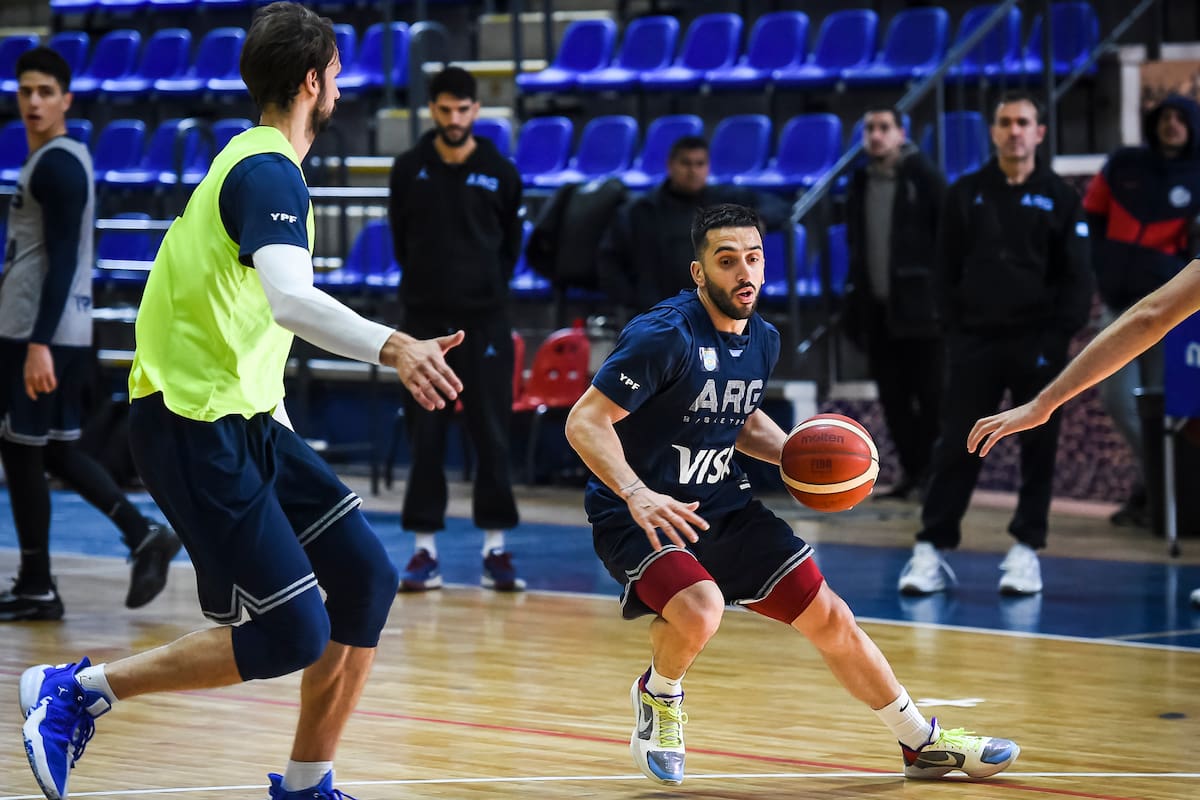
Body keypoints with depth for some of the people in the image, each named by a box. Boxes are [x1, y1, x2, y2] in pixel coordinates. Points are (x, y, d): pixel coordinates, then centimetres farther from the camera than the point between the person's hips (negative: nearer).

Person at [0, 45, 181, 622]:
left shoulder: (56, 165, -15)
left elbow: (62, 260, -22)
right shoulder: (62, 159, 16)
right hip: (62, 332, 10)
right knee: (53, 450, 14)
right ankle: (142, 536, 8)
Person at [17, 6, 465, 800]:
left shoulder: (256, 161, 16)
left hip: (244, 415, 10)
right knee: (291, 635, -12)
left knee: (366, 577, 4)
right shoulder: (270, 171, -16)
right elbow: (292, 300, -34)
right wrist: (390, 345, -48)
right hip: (193, 424, -10)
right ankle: (75, 690, -2)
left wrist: (275, 426, 28)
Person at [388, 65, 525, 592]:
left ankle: (495, 549, 5)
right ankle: (425, 549, 5)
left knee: (491, 434, 0)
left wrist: (490, 286, 9)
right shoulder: (409, 169, 1)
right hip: (425, 318, 1)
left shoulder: (500, 173, 0)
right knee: (425, 435, 1)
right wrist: (426, 282, 12)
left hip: (485, 320, 0)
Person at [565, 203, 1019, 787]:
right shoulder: (665, 335, -20)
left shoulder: (762, 340, 5)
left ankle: (925, 744, 21)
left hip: (723, 507, 7)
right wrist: (636, 493, -37)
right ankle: (658, 697, 1)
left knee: (830, 618, 6)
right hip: (638, 517, -7)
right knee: (700, 609, -34)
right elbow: (585, 421, -23)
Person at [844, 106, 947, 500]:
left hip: (918, 304, -6)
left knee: (930, 393, -4)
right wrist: (857, 290, 15)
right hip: (876, 305, 6)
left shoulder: (924, 177, -5)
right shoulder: (860, 182, 12)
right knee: (892, 396, 6)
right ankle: (912, 468, 13)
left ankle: (934, 469, 2)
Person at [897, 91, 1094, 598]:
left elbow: (1077, 277, 2)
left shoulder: (1059, 198, 4)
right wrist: (954, 328, -1)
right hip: (974, 341, 1)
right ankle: (932, 549, 0)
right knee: (956, 448, -2)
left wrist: (1060, 333, -7)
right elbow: (947, 269, 8)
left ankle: (1026, 550, 9)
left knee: (1038, 449, 2)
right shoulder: (965, 194, 7)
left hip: (1038, 343, 0)